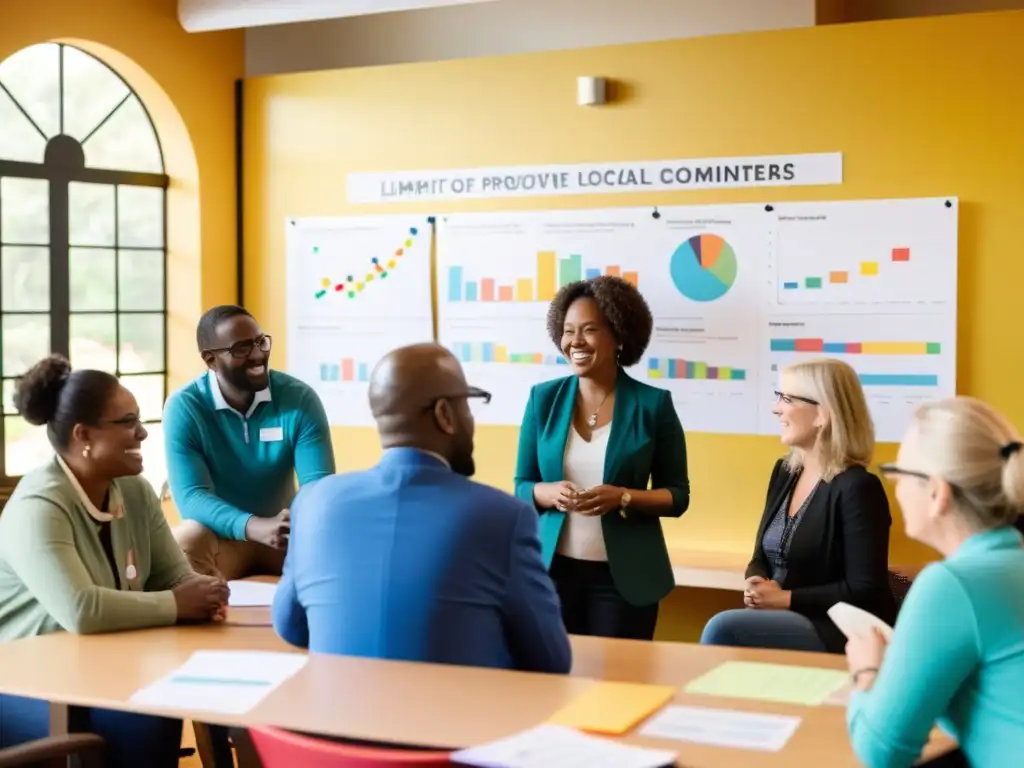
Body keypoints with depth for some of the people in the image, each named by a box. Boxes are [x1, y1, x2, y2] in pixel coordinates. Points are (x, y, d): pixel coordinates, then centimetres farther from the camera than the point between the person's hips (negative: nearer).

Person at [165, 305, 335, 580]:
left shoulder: (300, 398, -10)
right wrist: (255, 527, -41)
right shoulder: (183, 407, -13)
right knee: (189, 540, -34)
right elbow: (190, 496, -22)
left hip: (284, 532, 1)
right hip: (220, 536, -1)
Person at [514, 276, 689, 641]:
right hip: (554, 569, 2)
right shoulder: (543, 398, 3)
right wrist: (550, 493, -14)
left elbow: (678, 495, 1)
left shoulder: (653, 404, -2)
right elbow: (522, 487, 8)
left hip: (625, 575, -1)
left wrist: (623, 497, -16)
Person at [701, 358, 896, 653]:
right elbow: (762, 558, 15)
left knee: (723, 629, -27)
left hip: (838, 633, -7)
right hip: (784, 621, 7)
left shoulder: (857, 488, -14)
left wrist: (787, 598, -17)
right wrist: (758, 586, -8)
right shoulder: (784, 472, 11)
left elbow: (865, 591, -18)